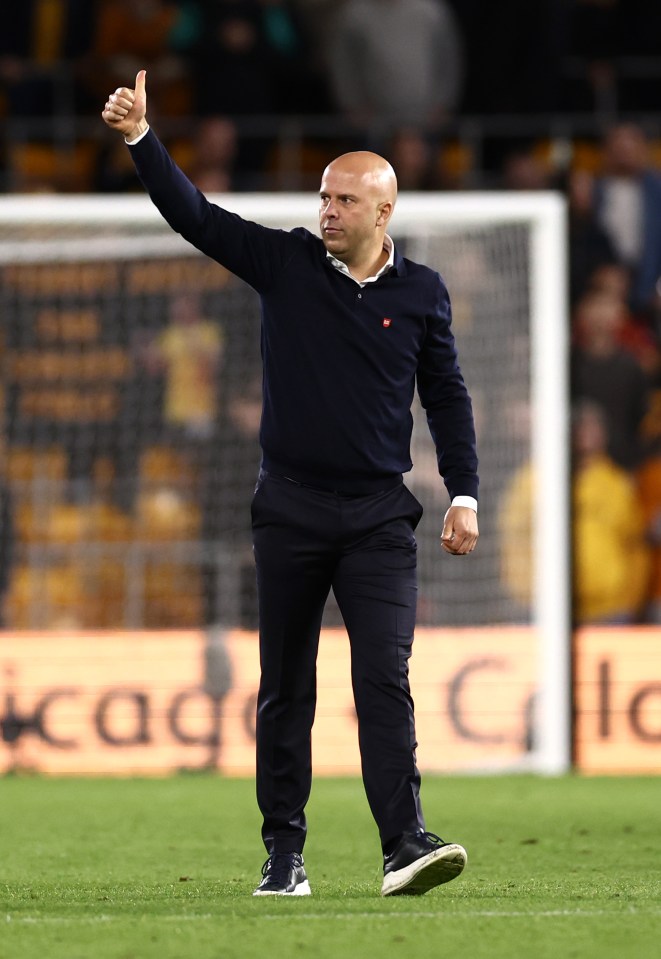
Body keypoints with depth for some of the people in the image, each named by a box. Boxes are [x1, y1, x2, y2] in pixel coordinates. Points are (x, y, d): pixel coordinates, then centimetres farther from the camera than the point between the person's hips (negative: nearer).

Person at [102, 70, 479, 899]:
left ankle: (405, 843, -18)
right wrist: (140, 138, -16)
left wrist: (463, 494, 4)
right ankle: (284, 853, 13)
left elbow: (447, 396, 10)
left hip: (379, 515, -1)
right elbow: (193, 215, -4)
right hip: (289, 508, 1)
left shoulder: (420, 293, 4)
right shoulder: (284, 265, 3)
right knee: (285, 686, 6)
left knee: (385, 676, -12)